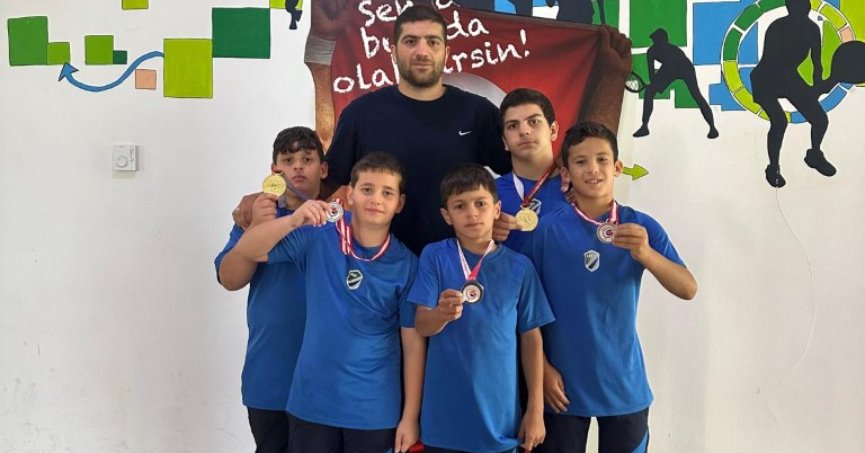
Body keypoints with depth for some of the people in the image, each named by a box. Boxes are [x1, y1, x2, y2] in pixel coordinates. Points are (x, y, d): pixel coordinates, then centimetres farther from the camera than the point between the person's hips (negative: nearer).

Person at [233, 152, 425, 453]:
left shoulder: (406, 265, -7)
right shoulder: (318, 238, -5)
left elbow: (414, 344, -4)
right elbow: (246, 251, -8)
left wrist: (410, 417, -3)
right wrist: (293, 221, -25)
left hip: (374, 411, 0)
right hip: (312, 402, 1)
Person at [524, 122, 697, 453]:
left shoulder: (641, 226, -4)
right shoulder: (548, 230, -7)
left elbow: (688, 289, -11)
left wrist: (645, 254, -28)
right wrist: (543, 367, -5)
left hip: (624, 383, 1)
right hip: (564, 382, -1)